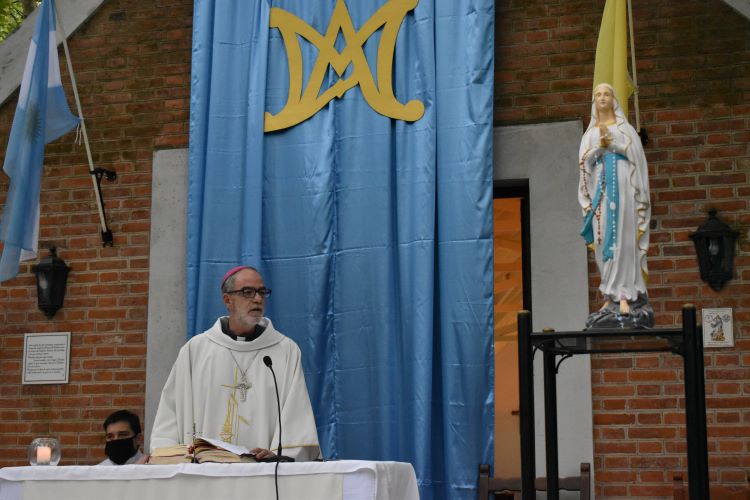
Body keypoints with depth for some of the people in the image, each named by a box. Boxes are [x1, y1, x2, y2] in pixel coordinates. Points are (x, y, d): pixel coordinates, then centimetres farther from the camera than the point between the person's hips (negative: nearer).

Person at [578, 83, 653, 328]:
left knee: (622, 237, -13)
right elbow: (584, 160, 7)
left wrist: (611, 142, -8)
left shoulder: (624, 127, 13)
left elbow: (635, 152, 2)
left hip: (621, 184, -3)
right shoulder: (590, 133, 21)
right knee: (603, 238, -4)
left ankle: (623, 296, -19)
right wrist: (600, 146, -8)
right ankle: (612, 295, -3)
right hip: (599, 186, 3)